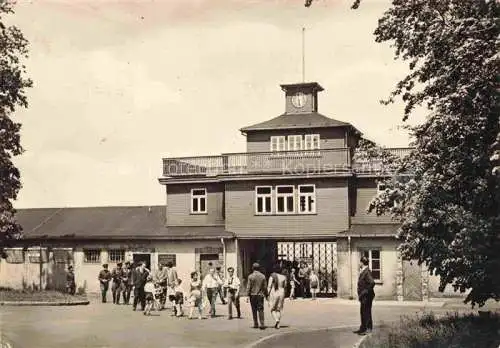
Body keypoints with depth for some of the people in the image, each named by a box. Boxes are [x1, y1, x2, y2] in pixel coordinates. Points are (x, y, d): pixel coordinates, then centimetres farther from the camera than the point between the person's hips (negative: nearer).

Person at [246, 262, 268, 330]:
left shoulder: (250, 276, -7)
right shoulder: (262, 276, 1)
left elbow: (248, 287, -8)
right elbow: (265, 287, 6)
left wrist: (248, 295, -4)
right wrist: (266, 295, 15)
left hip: (253, 295, -1)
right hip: (260, 295, 1)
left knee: (254, 310, 9)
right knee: (261, 310, 0)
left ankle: (256, 324, 14)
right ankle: (262, 324, -12)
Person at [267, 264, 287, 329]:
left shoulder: (272, 276, -7)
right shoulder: (284, 277, 1)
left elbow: (269, 286, -8)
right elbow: (284, 286, 6)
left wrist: (268, 295, 0)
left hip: (273, 294, -3)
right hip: (281, 293, 3)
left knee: (273, 309, 9)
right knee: (278, 309, 13)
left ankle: (276, 320, -17)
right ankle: (277, 324, 6)